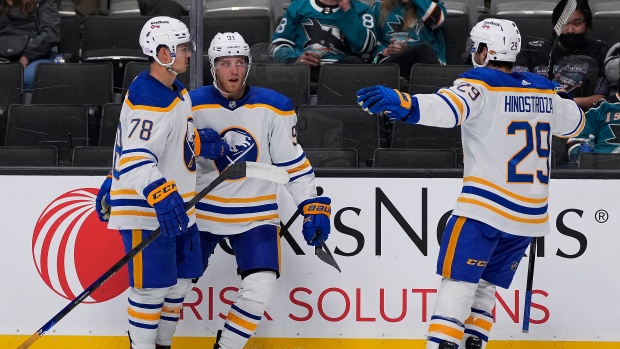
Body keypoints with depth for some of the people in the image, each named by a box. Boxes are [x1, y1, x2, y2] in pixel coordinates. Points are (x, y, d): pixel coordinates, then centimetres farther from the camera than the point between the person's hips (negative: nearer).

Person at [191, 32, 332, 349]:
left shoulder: (274, 107, -6)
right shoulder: (193, 106, -9)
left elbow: (292, 161, 1)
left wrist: (312, 205, -4)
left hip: (256, 213, 0)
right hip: (202, 212, 0)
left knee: (261, 288, -14)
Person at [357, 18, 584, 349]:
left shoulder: (480, 85, -9)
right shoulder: (544, 90, 11)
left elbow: (447, 108, -30)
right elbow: (574, 121, 29)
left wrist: (400, 103, -43)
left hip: (486, 206, -7)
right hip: (530, 213, 7)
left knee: (458, 282, -9)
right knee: (484, 287, 17)